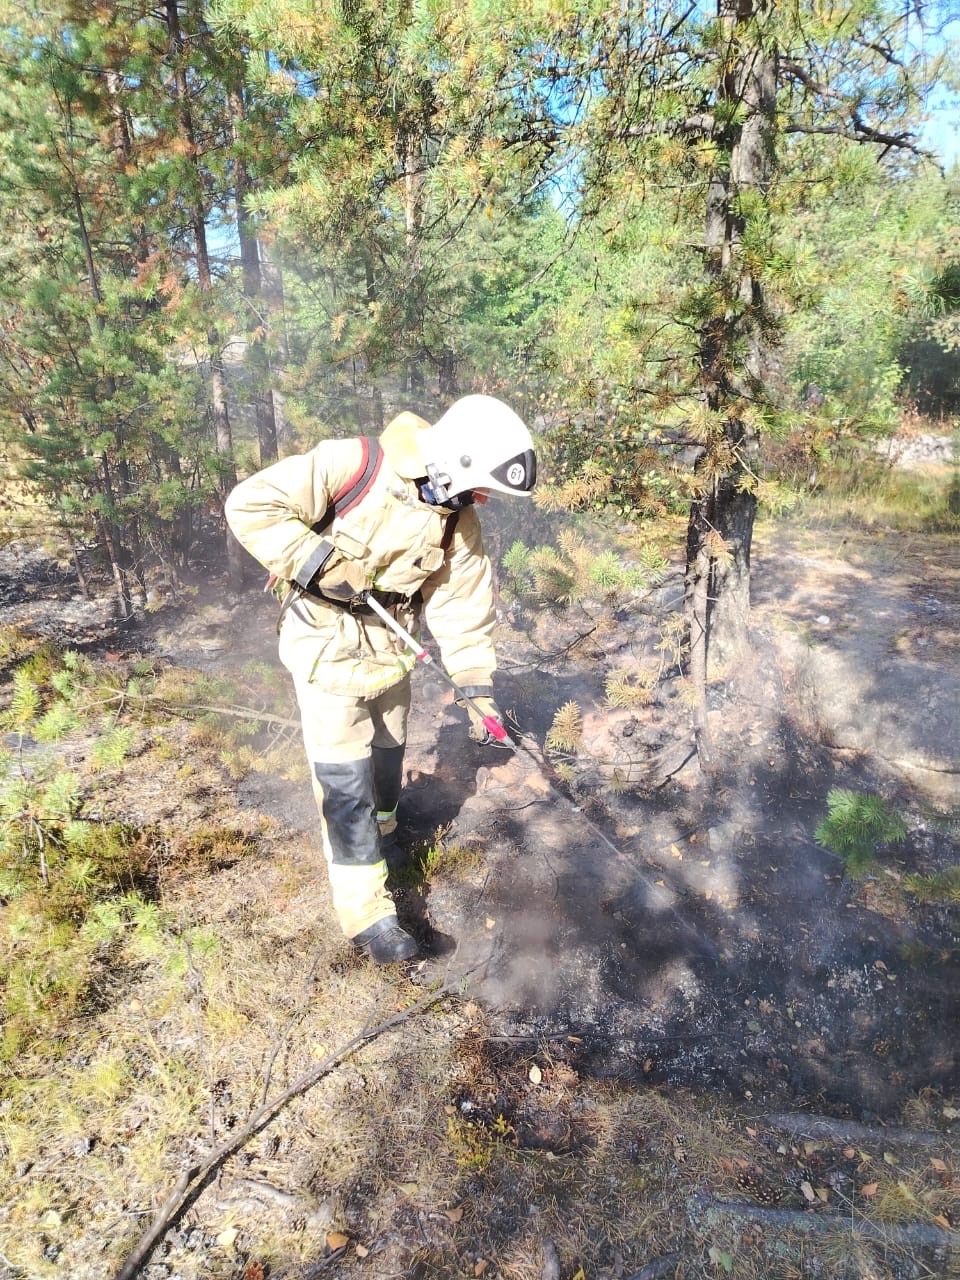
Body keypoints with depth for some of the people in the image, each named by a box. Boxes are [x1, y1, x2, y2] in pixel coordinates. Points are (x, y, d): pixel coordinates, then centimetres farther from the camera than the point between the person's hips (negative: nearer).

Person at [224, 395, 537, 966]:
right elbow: (251, 504, -24)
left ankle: (382, 827, 53)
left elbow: (465, 604, -3)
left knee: (389, 753, 23)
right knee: (345, 778, -3)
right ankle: (366, 909, 10)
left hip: (391, 649, 6)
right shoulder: (354, 466, -25)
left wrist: (478, 683, -8)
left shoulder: (459, 522, -6)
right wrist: (316, 564, -29)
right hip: (328, 647, -6)